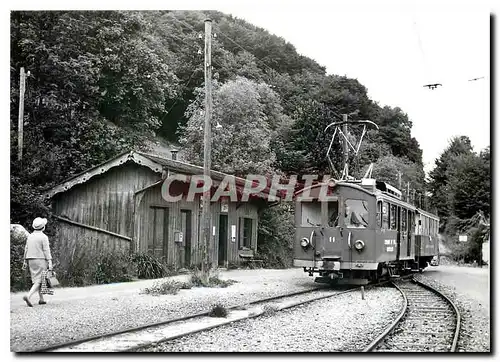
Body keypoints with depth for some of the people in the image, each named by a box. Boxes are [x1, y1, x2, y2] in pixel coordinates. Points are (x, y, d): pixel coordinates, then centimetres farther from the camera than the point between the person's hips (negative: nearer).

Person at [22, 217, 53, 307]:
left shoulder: (30, 236, 9)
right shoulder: (43, 237, -10)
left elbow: (26, 249, 12)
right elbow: (46, 251, -14)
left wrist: (25, 261, 18)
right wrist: (50, 263, -14)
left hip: (31, 261, 7)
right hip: (41, 260, -7)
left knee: (37, 280, 14)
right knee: (39, 281, -7)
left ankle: (41, 299, 16)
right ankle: (28, 296, -25)